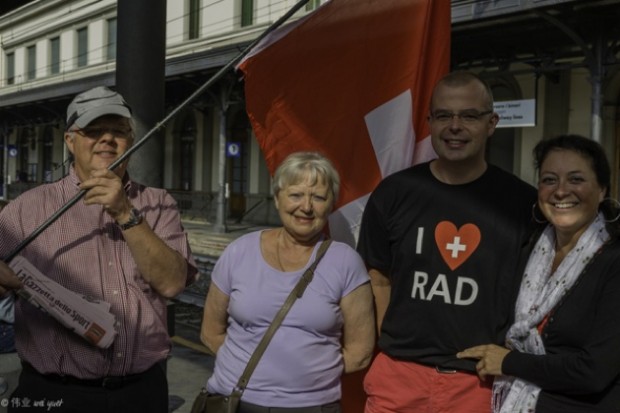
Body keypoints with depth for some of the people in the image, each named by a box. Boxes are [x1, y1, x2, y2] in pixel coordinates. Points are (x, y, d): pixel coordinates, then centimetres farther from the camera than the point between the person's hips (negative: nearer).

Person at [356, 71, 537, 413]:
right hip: (399, 373, 1)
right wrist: (390, 346, 0)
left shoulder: (521, 201, -4)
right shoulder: (393, 193, -1)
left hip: (480, 380, 0)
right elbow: (378, 281, 6)